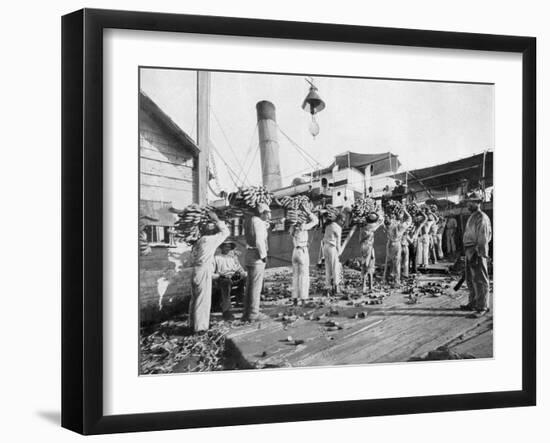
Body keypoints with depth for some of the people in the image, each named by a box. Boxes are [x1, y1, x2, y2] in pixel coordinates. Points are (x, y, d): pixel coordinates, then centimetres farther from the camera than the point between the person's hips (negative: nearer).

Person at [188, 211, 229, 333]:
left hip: (195, 272, 8)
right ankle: (200, 326, -1)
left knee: (195, 299, 14)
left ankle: (193, 324, 21)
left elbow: (193, 258, 15)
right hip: (204, 272, -8)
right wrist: (216, 220, 3)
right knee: (203, 300, -3)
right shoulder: (209, 240, -9)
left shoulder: (198, 242, 13)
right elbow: (225, 232, -4)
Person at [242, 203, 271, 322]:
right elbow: (259, 241, -22)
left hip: (249, 256, 9)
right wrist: (264, 255, -16)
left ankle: (246, 313, 16)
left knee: (250, 286, 13)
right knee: (256, 286, -4)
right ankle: (253, 314, -1)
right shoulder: (258, 222, -14)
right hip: (257, 257, -9)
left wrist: (266, 224, 17)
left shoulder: (250, 220, 14)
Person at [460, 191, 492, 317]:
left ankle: (482, 307, -4)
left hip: (477, 252, -10)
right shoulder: (472, 217, 18)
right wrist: (468, 252, 18)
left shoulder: (482, 218, -12)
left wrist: (479, 254, -22)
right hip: (469, 252, 10)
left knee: (480, 280, -6)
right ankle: (473, 303, 26)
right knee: (471, 279, 16)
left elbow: (483, 238, -18)